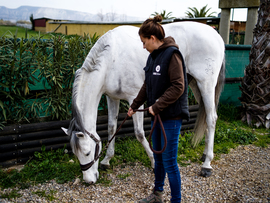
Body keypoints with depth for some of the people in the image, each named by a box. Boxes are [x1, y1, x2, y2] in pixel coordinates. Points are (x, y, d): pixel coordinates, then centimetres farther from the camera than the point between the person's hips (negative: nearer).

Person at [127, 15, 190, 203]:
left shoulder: (172, 54, -16)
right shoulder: (153, 56, 11)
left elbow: (178, 87, -22)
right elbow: (147, 85, 19)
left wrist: (157, 106, -22)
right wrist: (135, 105, 20)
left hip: (171, 116, -9)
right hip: (157, 115, 9)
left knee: (169, 162, -1)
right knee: (158, 157, 20)